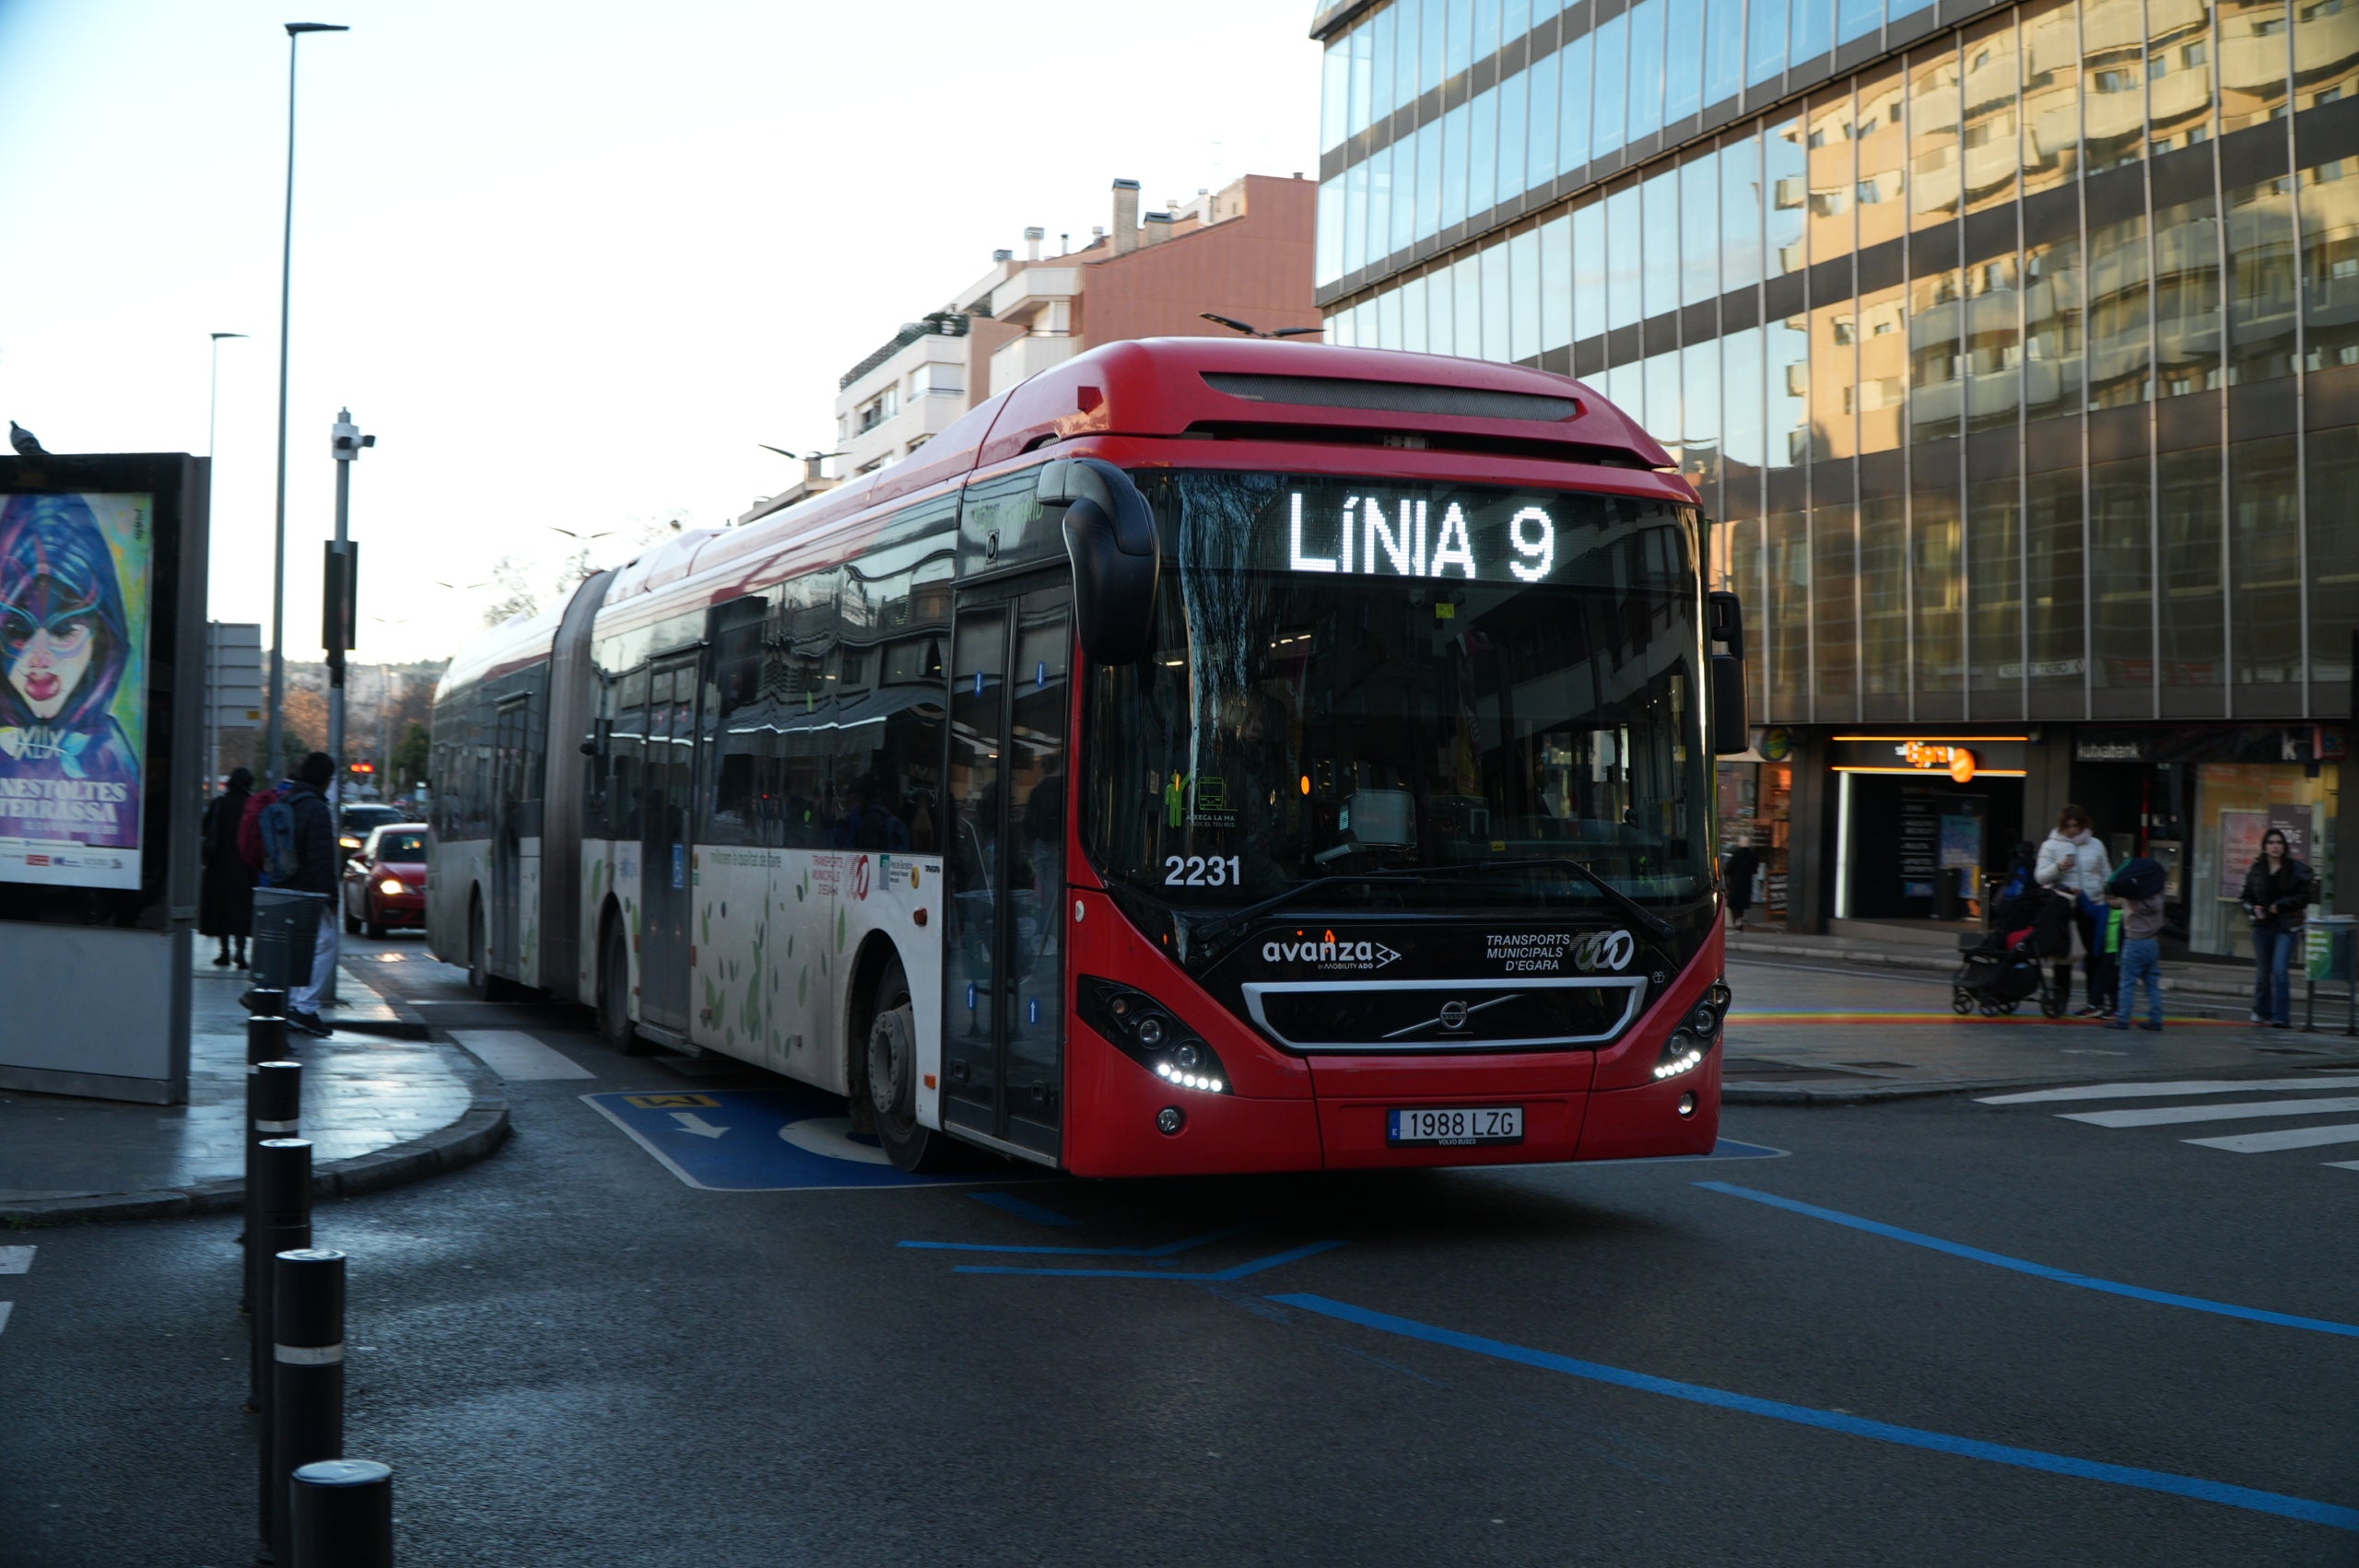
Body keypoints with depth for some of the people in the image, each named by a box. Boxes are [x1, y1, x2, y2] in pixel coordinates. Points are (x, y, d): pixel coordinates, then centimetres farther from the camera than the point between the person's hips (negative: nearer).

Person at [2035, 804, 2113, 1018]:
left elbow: (2106, 874, 18)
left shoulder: (2096, 845, 10)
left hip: (2092, 906, 2)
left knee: (2096, 953, -1)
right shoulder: (2051, 846, 2)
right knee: (2064, 953, 3)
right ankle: (2061, 999, 11)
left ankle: (2095, 1002, 2)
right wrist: (2058, 867, -22)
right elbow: (2040, 877, -5)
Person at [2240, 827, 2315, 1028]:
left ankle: (2281, 1017, -14)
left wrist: (2281, 905, -13)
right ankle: (2262, 1011, 30)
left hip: (2286, 926, -3)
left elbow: (2304, 897, -1)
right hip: (2263, 926, 3)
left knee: (2280, 970, -15)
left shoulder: (2296, 869, -1)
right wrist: (2253, 909, -8)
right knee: (2263, 971, 11)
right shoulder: (2256, 870, 6)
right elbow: (2246, 897, 12)